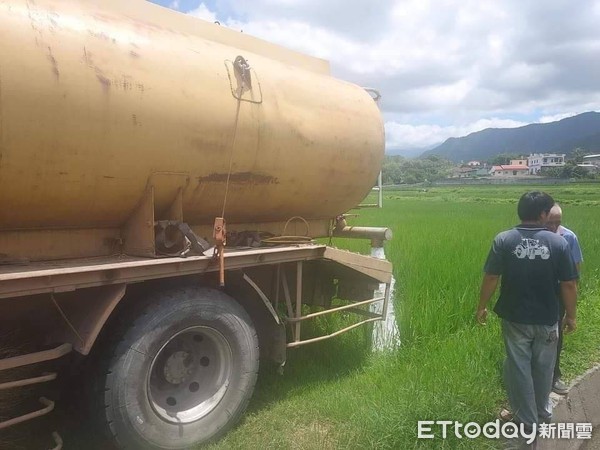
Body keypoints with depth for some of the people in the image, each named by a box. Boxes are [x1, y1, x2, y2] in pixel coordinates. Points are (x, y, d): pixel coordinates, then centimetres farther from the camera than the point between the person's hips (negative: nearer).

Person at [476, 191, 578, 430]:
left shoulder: (504, 240, -11)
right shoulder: (558, 242, -10)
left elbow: (491, 278, -11)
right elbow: (569, 285, -6)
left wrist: (482, 306, 2)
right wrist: (571, 315, 7)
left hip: (515, 317, -1)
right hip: (546, 318, 1)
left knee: (519, 367, 12)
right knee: (543, 366, 21)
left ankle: (527, 419, 24)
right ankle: (543, 410, 42)